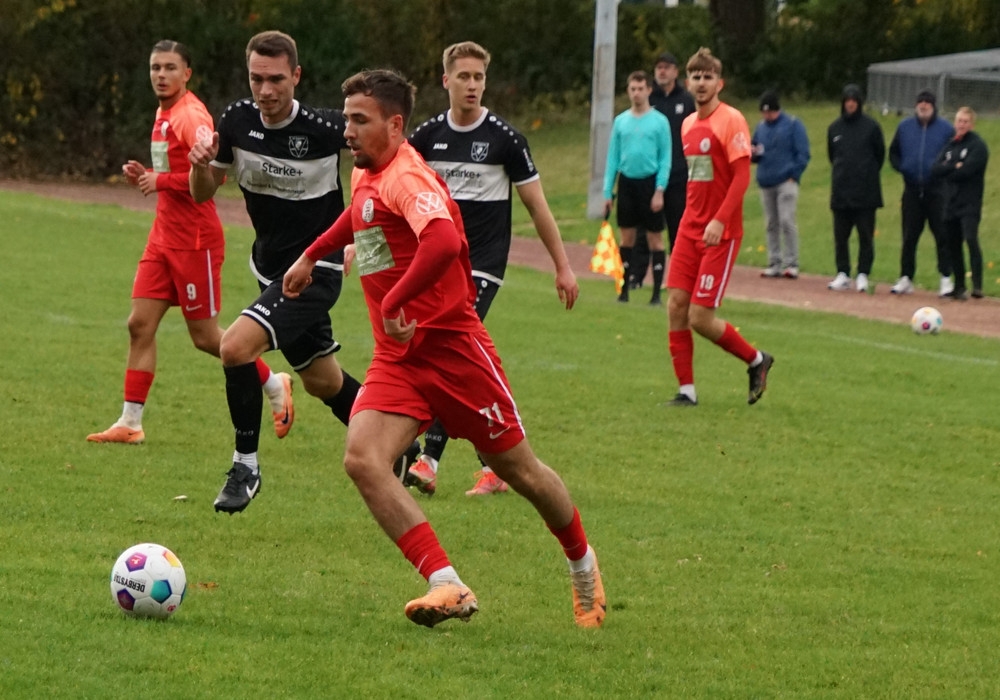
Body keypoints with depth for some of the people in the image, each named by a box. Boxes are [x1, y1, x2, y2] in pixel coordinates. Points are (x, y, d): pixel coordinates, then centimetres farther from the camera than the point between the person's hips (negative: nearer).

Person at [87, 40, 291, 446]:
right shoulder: (164, 114, 13)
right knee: (140, 324, 1)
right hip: (164, 237, 9)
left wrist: (163, 181, -21)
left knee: (205, 337, 0)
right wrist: (145, 176, 6)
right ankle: (130, 423, 3)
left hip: (194, 241, -9)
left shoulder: (191, 117, -16)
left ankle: (274, 385, 20)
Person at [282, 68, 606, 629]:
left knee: (519, 469, 7)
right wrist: (312, 255, 43)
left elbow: (444, 241, -39)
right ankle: (448, 587, -21)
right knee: (362, 459, -17)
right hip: (397, 359, 8)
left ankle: (584, 567, 34)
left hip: (453, 346, -8)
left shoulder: (407, 177, -19)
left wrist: (395, 303, -33)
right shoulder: (367, 175, 10)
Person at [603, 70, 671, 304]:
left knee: (655, 238, -1)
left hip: (649, 182, -3)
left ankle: (657, 292, 1)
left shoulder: (660, 122, -1)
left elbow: (666, 159, -3)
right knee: (627, 237, 7)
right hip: (626, 182, 3)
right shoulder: (620, 121, 9)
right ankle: (624, 289, 13)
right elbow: (612, 158, 11)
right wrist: (608, 192, 6)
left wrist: (659, 190, -13)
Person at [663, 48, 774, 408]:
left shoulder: (731, 121, -10)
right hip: (690, 229, 7)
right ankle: (686, 390, 5)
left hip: (720, 233, -7)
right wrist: (691, 218, 16)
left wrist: (719, 220, -24)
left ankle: (756, 360, 14)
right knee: (676, 306, -2)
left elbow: (741, 176, -16)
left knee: (700, 318, -9)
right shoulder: (688, 125, 13)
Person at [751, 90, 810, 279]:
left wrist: (794, 176, -9)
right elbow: (753, 154, 25)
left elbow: (802, 154, -2)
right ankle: (775, 263, 11)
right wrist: (753, 153, 1)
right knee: (772, 224, 7)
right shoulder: (761, 127, 17)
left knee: (786, 221, -13)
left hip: (786, 182, -6)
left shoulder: (793, 125, 1)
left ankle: (791, 263, -10)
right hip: (765, 183, 6)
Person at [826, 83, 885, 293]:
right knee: (840, 236, 5)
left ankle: (863, 275, 4)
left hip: (865, 193, -3)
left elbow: (880, 155, 6)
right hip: (841, 191, 3)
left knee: (866, 235, -1)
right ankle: (842, 274, 12)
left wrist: (869, 174, 7)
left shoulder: (871, 126, -1)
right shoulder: (835, 128, 9)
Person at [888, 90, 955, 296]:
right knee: (909, 236, 7)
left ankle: (946, 278, -3)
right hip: (912, 191, 3)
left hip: (937, 191, -3)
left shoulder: (946, 129, -1)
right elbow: (893, 153, 18)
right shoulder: (905, 127, 9)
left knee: (942, 235, -6)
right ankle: (905, 278, 14)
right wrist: (901, 167, 1)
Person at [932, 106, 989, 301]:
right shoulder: (949, 146, 17)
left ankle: (977, 285, -26)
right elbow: (936, 169, 4)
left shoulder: (978, 146, -3)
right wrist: (955, 167, -10)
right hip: (951, 203, 7)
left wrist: (947, 170, -1)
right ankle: (959, 287, 20)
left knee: (971, 239, -22)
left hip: (970, 204, -7)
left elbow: (967, 171, -16)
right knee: (952, 244, 9)